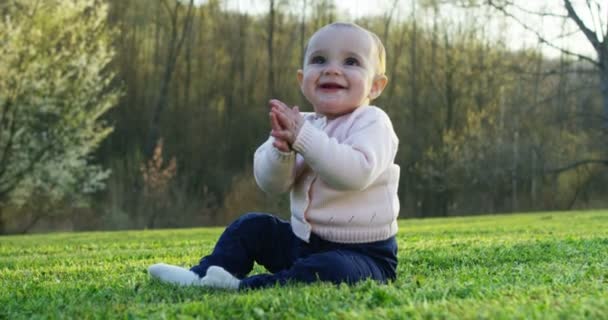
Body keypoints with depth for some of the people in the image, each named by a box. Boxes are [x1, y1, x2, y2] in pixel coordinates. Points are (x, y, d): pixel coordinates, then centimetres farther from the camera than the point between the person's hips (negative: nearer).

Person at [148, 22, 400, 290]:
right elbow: (270, 183, -5)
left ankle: (245, 287, -31)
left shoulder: (372, 123, -12)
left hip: (362, 254, -7)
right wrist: (281, 148, -26)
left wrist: (303, 138, -30)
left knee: (333, 270, -36)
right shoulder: (302, 124, 5)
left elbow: (356, 172, -32)